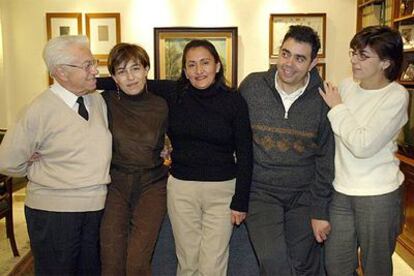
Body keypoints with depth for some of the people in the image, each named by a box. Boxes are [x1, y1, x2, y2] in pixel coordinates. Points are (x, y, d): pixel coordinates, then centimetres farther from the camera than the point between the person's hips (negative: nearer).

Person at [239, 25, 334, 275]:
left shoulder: (322, 99, -7)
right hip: (260, 190, 0)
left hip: (304, 194, 1)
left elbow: (326, 159, -3)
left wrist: (320, 211, -3)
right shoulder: (252, 86, -6)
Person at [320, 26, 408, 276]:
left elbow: (363, 146, -20)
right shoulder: (347, 86, 3)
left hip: (379, 195, -4)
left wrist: (337, 107, -12)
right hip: (340, 190, 5)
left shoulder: (396, 96, -12)